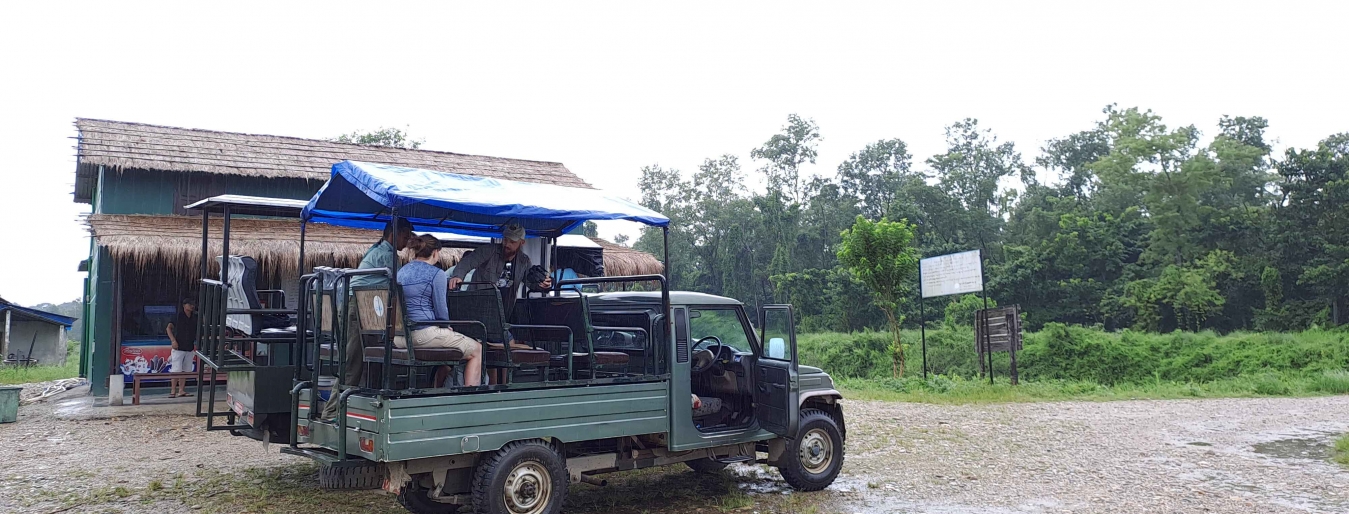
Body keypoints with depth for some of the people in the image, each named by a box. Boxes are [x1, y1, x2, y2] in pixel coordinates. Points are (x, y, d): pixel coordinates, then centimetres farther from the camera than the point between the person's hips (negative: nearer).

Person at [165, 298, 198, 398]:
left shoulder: (194, 318, 9)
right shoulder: (178, 316, -6)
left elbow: (196, 332, 18)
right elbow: (168, 328, -7)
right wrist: (173, 340, -16)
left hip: (189, 348, 6)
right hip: (178, 347, -6)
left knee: (185, 370, 8)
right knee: (176, 370, -7)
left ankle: (181, 390, 13)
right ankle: (173, 391, -2)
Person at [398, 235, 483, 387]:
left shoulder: (401, 272, 13)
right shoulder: (436, 274, -8)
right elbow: (441, 309, -8)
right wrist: (446, 326, 11)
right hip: (424, 333, -8)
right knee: (476, 350, 4)